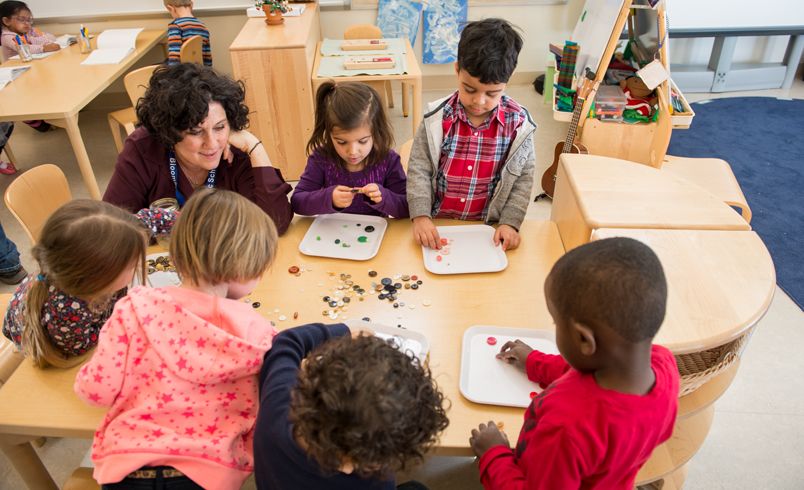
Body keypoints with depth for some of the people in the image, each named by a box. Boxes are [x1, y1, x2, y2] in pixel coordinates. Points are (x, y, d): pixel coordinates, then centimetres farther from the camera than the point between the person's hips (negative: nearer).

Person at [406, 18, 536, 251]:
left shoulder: (518, 123, -8)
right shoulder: (436, 119, -11)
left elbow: (523, 178, -1)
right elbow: (419, 170, -6)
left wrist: (510, 222, -11)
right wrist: (421, 216, -18)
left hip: (488, 228, 1)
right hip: (437, 225, -1)